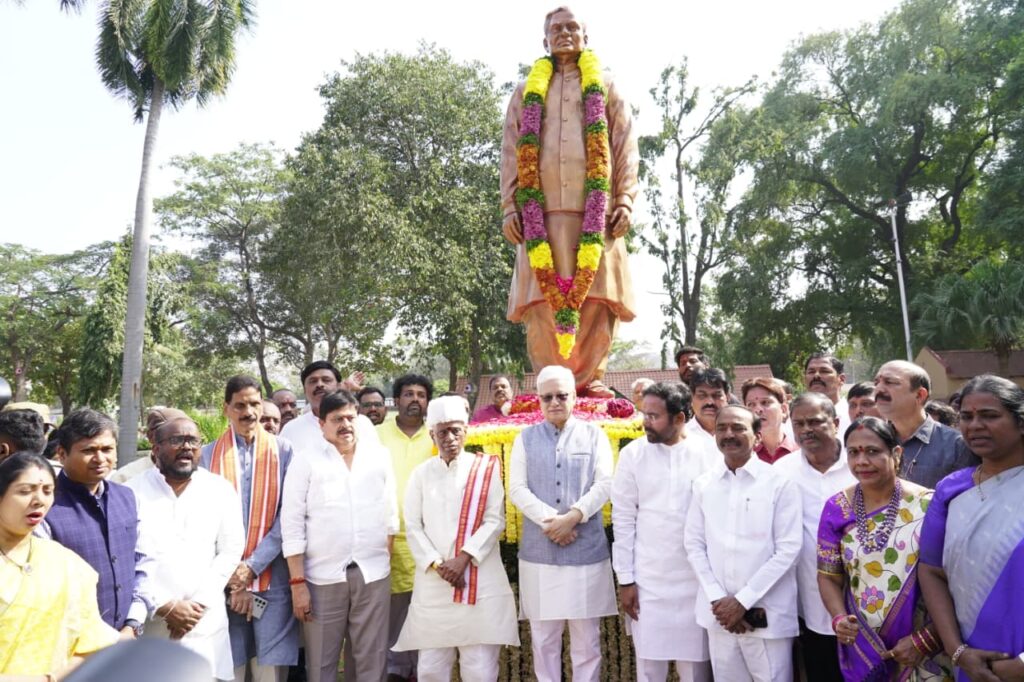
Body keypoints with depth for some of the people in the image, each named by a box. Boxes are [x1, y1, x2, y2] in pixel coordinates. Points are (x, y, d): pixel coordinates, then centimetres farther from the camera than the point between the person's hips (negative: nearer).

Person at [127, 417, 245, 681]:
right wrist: (165, 606, -9)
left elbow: (230, 551, 1)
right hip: (146, 621, -1)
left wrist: (198, 605, -7)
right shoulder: (134, 491, -3)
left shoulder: (221, 490, 2)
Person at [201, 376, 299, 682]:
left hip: (272, 577, -1)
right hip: (225, 577, 1)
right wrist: (232, 576, -5)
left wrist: (253, 565, -9)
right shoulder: (208, 455, 4)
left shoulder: (283, 451, 2)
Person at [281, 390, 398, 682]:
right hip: (323, 577, -1)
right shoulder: (306, 462, -2)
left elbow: (390, 514, 10)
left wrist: (385, 557, 7)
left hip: (374, 574, 2)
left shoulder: (380, 456, 5)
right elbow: (292, 525, -4)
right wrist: (297, 582, -7)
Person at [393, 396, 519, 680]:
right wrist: (437, 565, -8)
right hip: (433, 584, 2)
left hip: (481, 582, -2)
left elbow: (495, 521, -3)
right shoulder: (421, 473, 6)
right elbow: (413, 527, 4)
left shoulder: (486, 468, 1)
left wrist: (464, 558, -12)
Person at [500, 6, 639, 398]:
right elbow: (511, 153, 14)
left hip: (596, 211, 0)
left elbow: (626, 147, 11)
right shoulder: (526, 91, 21)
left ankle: (589, 379, 0)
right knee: (542, 299, -5)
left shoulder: (605, 86, 19)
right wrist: (509, 207, 2)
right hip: (541, 211, 1)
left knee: (598, 298, -7)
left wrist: (625, 200, -3)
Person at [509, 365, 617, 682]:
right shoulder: (525, 438, 8)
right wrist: (550, 520, -13)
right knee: (543, 636, 9)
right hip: (538, 550, 1)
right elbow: (517, 489, 0)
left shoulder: (594, 435, 5)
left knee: (586, 635, 8)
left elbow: (605, 484, -3)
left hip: (586, 550, -1)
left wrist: (573, 516, -15)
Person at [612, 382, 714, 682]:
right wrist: (625, 579, -2)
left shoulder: (707, 454, -4)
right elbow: (623, 520, 0)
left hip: (697, 581, 0)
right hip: (647, 581, 0)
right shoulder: (632, 455, -3)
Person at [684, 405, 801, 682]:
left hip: (768, 615, -3)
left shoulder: (780, 483, -4)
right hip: (719, 613, 3)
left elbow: (787, 549, -8)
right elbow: (694, 545, 5)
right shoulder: (703, 485, 5)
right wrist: (718, 599, -5)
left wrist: (742, 600, -11)